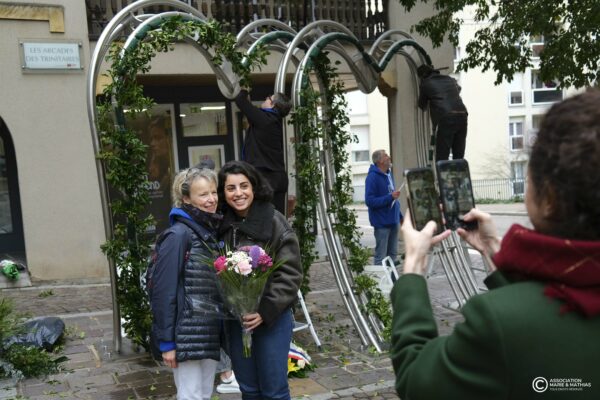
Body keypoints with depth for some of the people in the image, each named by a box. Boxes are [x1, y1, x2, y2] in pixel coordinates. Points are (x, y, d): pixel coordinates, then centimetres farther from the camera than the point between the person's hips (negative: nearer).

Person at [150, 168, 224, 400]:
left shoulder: (214, 232, 10)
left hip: (211, 333, 7)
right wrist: (166, 341, -16)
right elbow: (163, 291, -15)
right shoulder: (178, 235, -13)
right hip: (186, 335, -7)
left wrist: (222, 331, 11)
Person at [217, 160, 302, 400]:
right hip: (235, 319, 4)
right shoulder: (220, 225, 0)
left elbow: (290, 274, -13)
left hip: (272, 318, -4)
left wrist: (265, 311, -19)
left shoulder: (274, 222, -11)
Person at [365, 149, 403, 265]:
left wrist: (400, 215, 18)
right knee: (381, 256, -1)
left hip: (393, 220, 8)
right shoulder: (373, 177, -15)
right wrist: (390, 197, -25)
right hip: (382, 222, -8)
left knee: (393, 253, 15)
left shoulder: (389, 174, 10)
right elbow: (370, 201, -21)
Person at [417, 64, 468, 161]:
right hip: (462, 116, 5)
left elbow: (422, 106, 21)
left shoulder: (426, 84, 9)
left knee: (441, 158, -3)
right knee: (459, 157, 10)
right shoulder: (450, 80, 25)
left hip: (445, 118, -5)